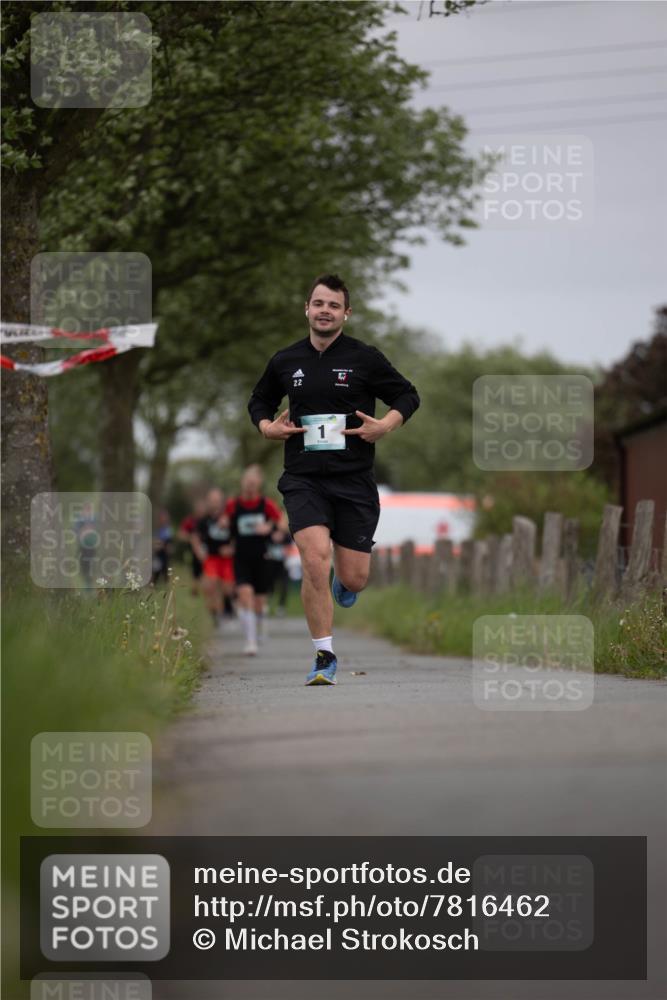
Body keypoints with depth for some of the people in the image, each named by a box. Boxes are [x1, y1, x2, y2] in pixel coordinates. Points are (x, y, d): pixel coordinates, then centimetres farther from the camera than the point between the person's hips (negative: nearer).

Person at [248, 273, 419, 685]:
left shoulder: (365, 358, 0)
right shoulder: (285, 361, 7)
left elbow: (408, 395, 8)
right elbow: (259, 401, 23)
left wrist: (387, 424, -10)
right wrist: (267, 426, 3)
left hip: (354, 480, 0)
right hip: (304, 479, 0)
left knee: (353, 579, 1)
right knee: (316, 560, -20)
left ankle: (344, 581, 42)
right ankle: (325, 657, -9)